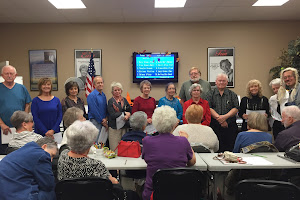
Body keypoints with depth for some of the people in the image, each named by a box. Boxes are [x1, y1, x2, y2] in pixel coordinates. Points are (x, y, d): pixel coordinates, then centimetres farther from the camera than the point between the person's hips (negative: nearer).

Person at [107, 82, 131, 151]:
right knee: (115, 148, -5)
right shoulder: (111, 101, -3)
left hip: (124, 126, 5)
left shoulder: (124, 100, 13)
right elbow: (112, 115, -12)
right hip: (114, 127, -5)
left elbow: (130, 110, 12)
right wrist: (124, 113, -10)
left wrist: (128, 115, -9)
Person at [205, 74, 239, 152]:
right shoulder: (210, 94, 10)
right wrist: (219, 118, -14)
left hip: (230, 126, 1)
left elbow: (236, 109, 2)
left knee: (229, 149, -3)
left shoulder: (232, 95, 13)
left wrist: (225, 116, -15)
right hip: (214, 126, -1)